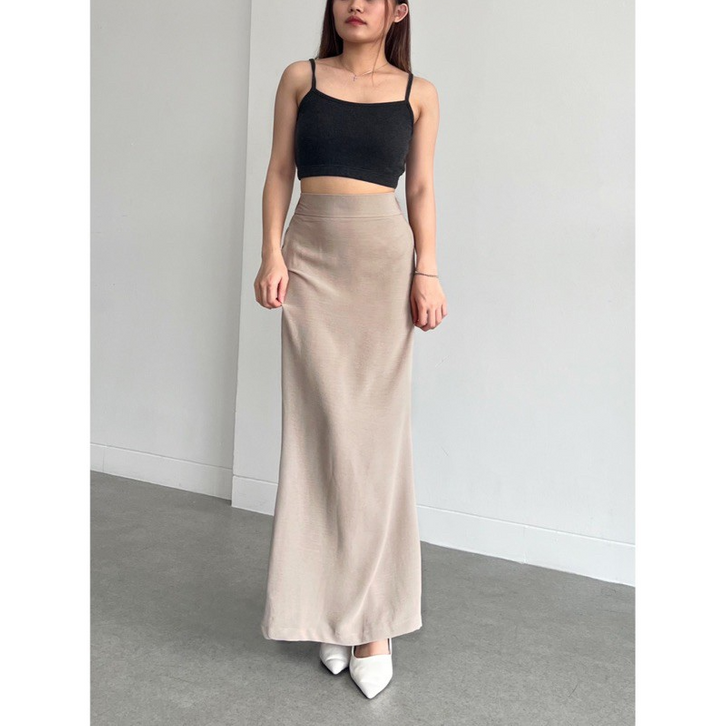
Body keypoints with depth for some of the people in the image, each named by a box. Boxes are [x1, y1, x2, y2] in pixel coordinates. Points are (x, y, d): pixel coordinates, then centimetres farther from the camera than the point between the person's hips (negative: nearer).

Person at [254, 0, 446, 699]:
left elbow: (421, 189, 8)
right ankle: (332, 608, 9)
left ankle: (371, 614, 8)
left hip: (384, 255, 0)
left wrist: (428, 272, -1)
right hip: (311, 254, 1)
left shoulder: (419, 92, 10)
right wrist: (272, 254, -4)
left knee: (377, 429, -1)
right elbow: (279, 172, 8)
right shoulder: (301, 78, 11)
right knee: (323, 425, -2)